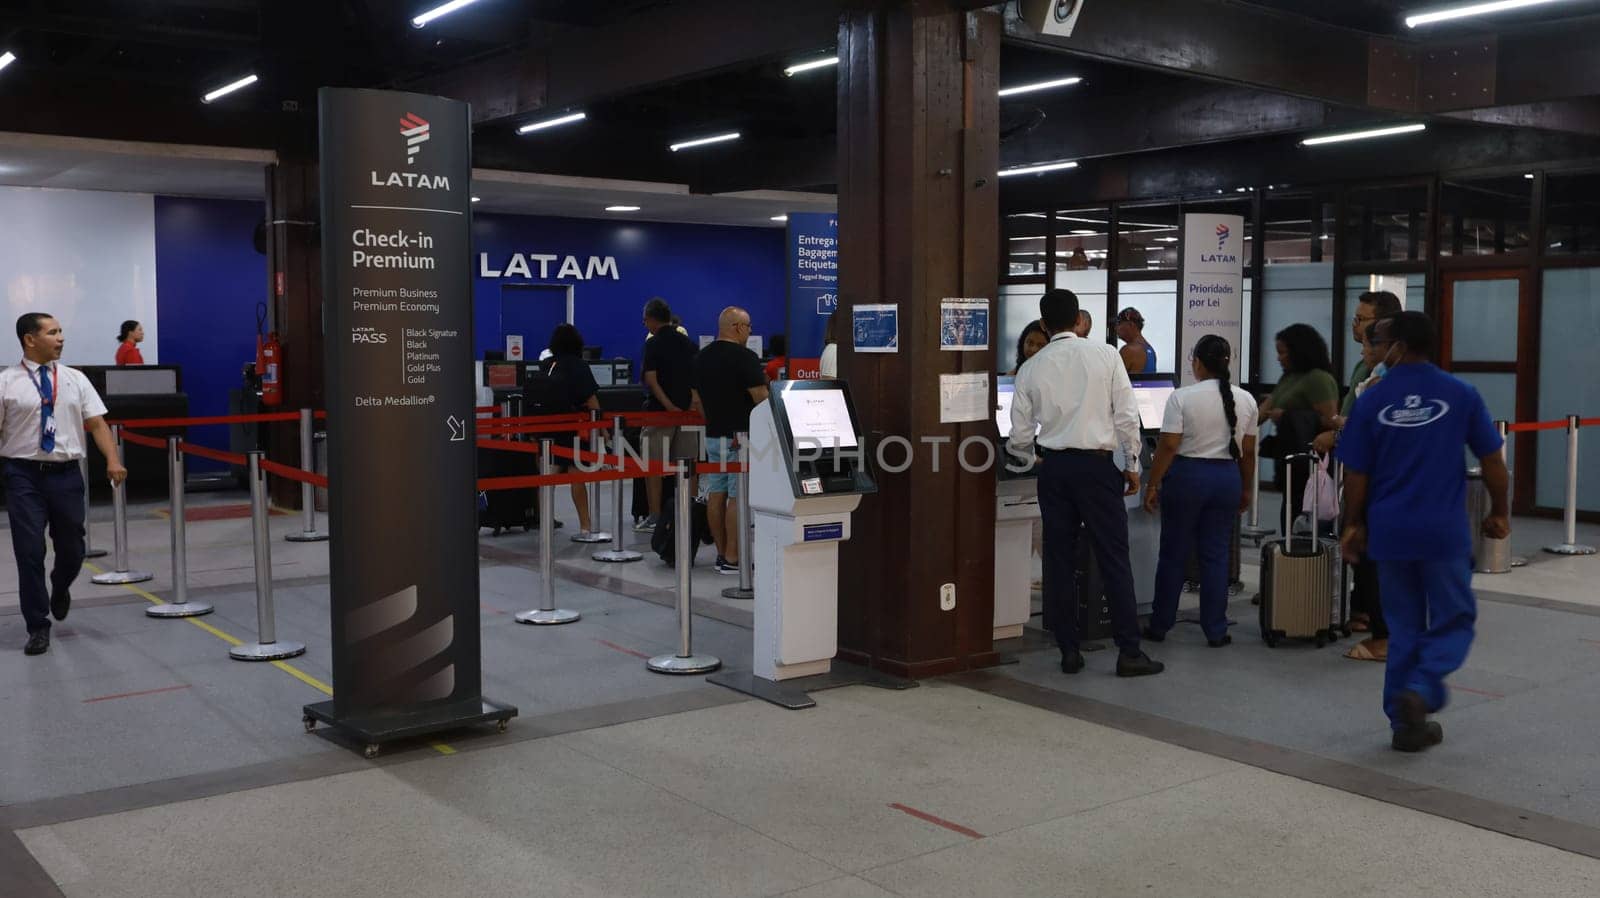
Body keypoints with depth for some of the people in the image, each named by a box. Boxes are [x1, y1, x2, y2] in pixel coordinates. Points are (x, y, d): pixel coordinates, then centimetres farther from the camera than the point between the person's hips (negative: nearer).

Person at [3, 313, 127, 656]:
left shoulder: (75, 379, 6)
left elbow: (97, 424, 1)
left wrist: (113, 460, -14)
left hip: (66, 474, 3)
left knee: (72, 550, 12)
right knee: (30, 552, -2)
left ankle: (60, 591, 46)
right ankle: (38, 627, 11)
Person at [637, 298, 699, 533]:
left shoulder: (653, 344, -8)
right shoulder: (688, 343, 10)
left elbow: (651, 379, -16)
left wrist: (668, 406, -18)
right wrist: (692, 402, 4)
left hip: (659, 411, -5)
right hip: (687, 412, 5)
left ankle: (655, 517, -1)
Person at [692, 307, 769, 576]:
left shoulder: (701, 358, 10)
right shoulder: (745, 358, -14)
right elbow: (761, 399, -17)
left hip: (712, 434, 8)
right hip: (741, 437, -8)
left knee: (716, 495, 9)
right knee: (739, 498, -5)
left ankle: (722, 554, 15)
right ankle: (732, 559, -5)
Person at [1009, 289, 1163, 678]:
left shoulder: (1031, 369, 3)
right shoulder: (1105, 355, -3)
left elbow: (1020, 436, 5)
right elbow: (1127, 416, -6)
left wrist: (1031, 453, 27)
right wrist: (1131, 464, 5)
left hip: (1054, 467, 2)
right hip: (1096, 465, -2)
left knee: (1060, 560, 8)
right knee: (1114, 559, 2)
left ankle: (1069, 651, 11)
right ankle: (1129, 653, 4)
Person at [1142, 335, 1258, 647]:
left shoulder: (1182, 398, -11)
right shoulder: (1246, 400, 2)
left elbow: (1168, 446, -13)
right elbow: (1248, 452, 6)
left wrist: (1153, 485, -6)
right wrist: (1245, 490, 16)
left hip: (1186, 475, -3)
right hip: (1228, 478, 3)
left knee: (1173, 555, 6)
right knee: (1216, 556, 8)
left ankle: (1159, 627, 15)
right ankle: (1216, 632, 10)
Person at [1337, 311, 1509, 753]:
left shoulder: (1371, 400, -3)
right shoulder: (1461, 394, -3)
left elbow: (1356, 473, 0)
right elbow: (1491, 460, 2)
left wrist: (1354, 524, 13)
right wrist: (1499, 512, 16)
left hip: (1390, 531, 2)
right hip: (1444, 532, -2)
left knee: (1404, 627, 13)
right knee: (1454, 621, 11)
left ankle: (1406, 724, 16)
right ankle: (1421, 689, -11)